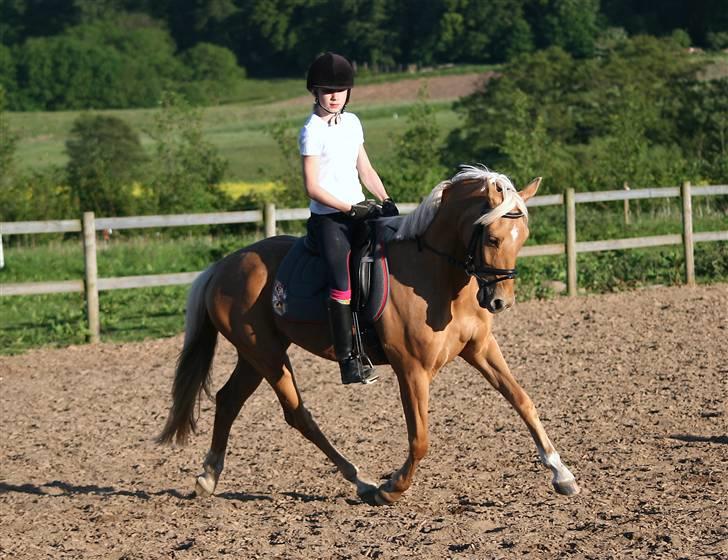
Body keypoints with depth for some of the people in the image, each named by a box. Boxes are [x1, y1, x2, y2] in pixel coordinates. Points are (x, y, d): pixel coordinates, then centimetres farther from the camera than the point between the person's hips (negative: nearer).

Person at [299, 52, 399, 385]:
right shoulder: (312, 131, -9)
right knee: (343, 282, -23)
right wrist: (352, 209, -16)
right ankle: (348, 361, -23)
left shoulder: (351, 122, 12)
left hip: (360, 212, 7)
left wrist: (386, 202, 4)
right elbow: (313, 188, -13)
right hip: (329, 218, -7)